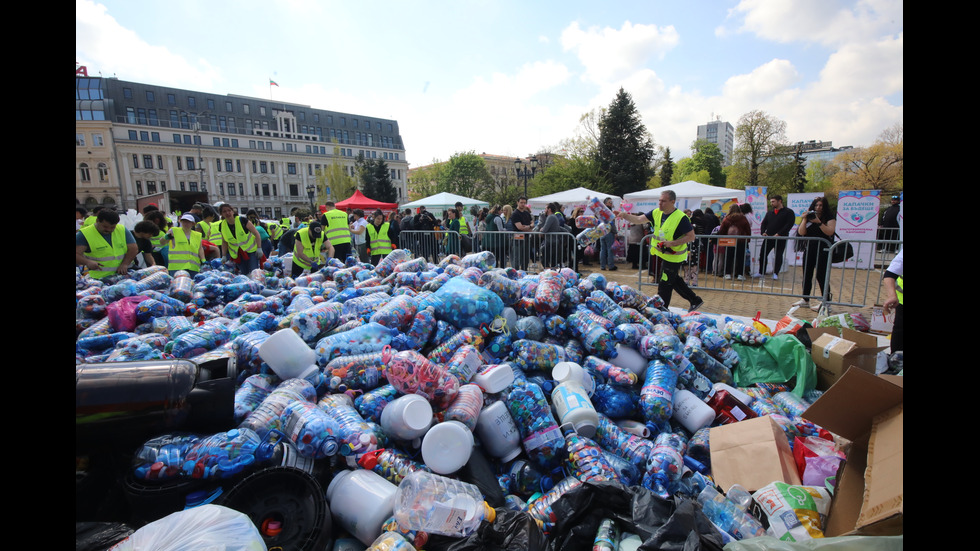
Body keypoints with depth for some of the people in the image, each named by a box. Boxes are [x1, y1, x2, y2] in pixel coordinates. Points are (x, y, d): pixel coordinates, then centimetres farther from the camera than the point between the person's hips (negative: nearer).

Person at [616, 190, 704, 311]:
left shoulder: (681, 218, -21)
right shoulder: (656, 213, -1)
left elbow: (691, 236, -18)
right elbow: (639, 219, -3)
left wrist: (672, 243, -28)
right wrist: (624, 215, -19)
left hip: (673, 256, -8)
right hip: (662, 254, 8)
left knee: (665, 285, 0)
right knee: (674, 280, 21)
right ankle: (695, 300, 35)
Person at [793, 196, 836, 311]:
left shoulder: (830, 217, 0)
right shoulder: (809, 217, 11)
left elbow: (830, 232, -14)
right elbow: (801, 232, 0)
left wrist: (819, 222, -22)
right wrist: (805, 220, -10)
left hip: (823, 250, -5)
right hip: (809, 249, 5)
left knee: (821, 276, -7)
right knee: (806, 275, 10)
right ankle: (805, 299, 20)